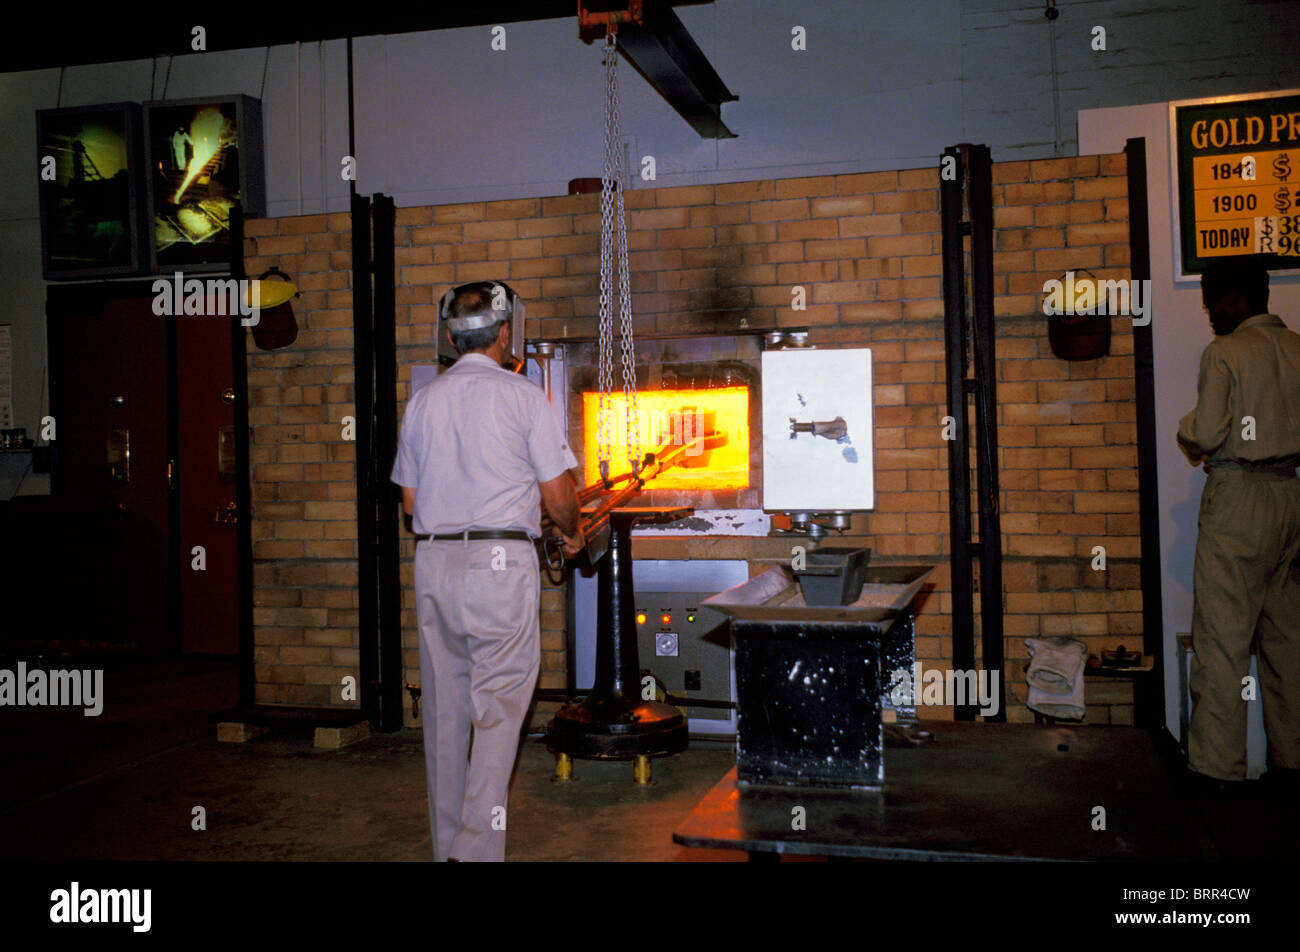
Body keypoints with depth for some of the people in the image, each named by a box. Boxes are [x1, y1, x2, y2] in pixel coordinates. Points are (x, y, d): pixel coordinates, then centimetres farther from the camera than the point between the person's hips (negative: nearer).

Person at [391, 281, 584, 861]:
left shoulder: (422, 401, 9)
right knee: (498, 704, -1)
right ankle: (477, 847, -7)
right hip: (501, 558, -5)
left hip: (434, 558, 5)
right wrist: (571, 533, 17)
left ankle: (446, 844, 21)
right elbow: (556, 495, -4)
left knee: (445, 707, 11)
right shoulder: (523, 396, -4)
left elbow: (410, 499, 13)